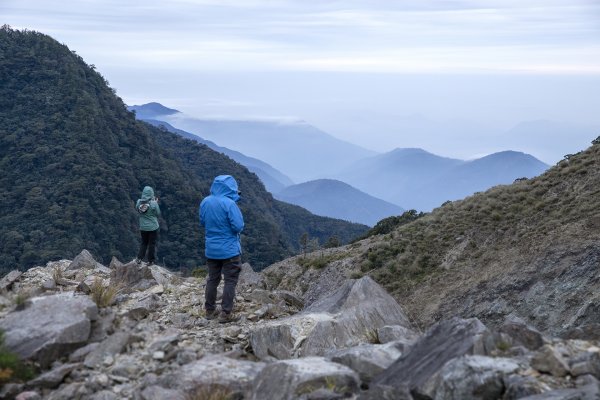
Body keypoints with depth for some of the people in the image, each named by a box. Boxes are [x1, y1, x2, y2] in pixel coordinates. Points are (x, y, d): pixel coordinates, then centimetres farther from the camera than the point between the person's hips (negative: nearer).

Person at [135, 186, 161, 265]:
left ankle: (139, 258, 10)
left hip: (143, 227, 3)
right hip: (153, 227, -3)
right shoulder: (153, 203, -19)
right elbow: (158, 214, -8)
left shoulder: (139, 202, -9)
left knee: (144, 243, 20)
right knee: (152, 244, 10)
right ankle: (151, 260, 16)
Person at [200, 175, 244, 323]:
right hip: (229, 250, -6)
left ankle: (210, 310, 23)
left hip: (211, 249, 6)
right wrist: (229, 227, 2)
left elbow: (202, 222, 12)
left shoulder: (205, 202, 0)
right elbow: (238, 226, -19)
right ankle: (226, 313, 1)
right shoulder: (229, 203, -20)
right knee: (230, 281, 2)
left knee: (213, 279, 16)